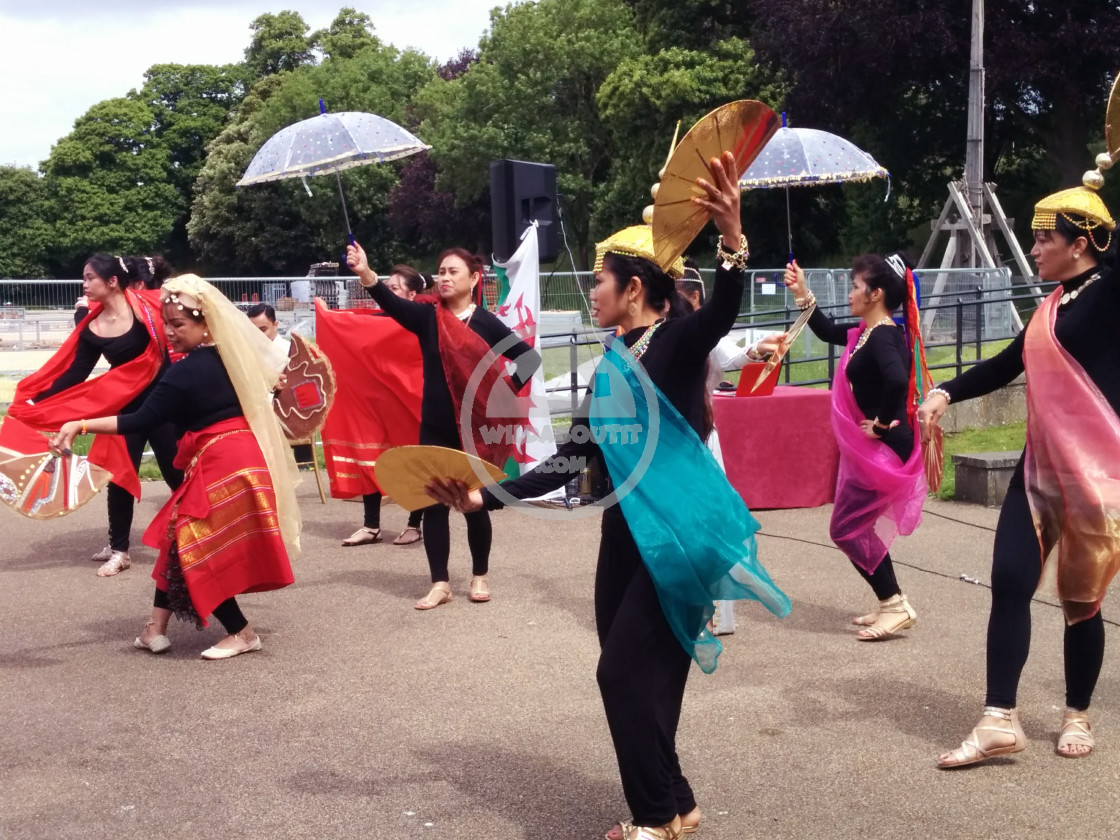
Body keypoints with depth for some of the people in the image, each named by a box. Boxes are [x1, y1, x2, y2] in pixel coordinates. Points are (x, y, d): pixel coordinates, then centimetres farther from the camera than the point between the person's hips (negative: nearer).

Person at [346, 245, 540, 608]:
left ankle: (479, 576, 24)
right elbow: (391, 303, -20)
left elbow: (529, 357, 0)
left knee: (475, 503, 8)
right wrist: (365, 274, -37)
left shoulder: (487, 323, -4)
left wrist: (506, 393, -6)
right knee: (434, 504, 3)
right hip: (435, 428, 2)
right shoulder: (427, 315, -2)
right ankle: (440, 583, 12)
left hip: (475, 427, -1)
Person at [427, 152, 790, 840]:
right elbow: (572, 460, 13)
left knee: (628, 673, -5)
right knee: (635, 679, 11)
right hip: (625, 535, 8)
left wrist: (733, 238, -50)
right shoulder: (612, 368, 12)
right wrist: (486, 497, 9)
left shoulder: (677, 342, -9)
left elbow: (723, 314, -32)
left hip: (678, 537, -8)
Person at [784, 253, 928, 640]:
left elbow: (896, 380, -39)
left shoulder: (883, 336, -21)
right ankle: (891, 605, 25)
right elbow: (828, 332, 25)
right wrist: (803, 296, 15)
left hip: (882, 449, -10)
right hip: (869, 448, 10)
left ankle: (895, 605, 5)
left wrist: (882, 422, -27)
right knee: (857, 527, 17)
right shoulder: (866, 332, 8)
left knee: (845, 529, -2)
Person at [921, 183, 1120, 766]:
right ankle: (999, 721, 2)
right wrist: (946, 393, 9)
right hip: (1040, 467, 7)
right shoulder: (1051, 305, 14)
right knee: (1010, 582, -1)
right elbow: (1006, 366, 22)